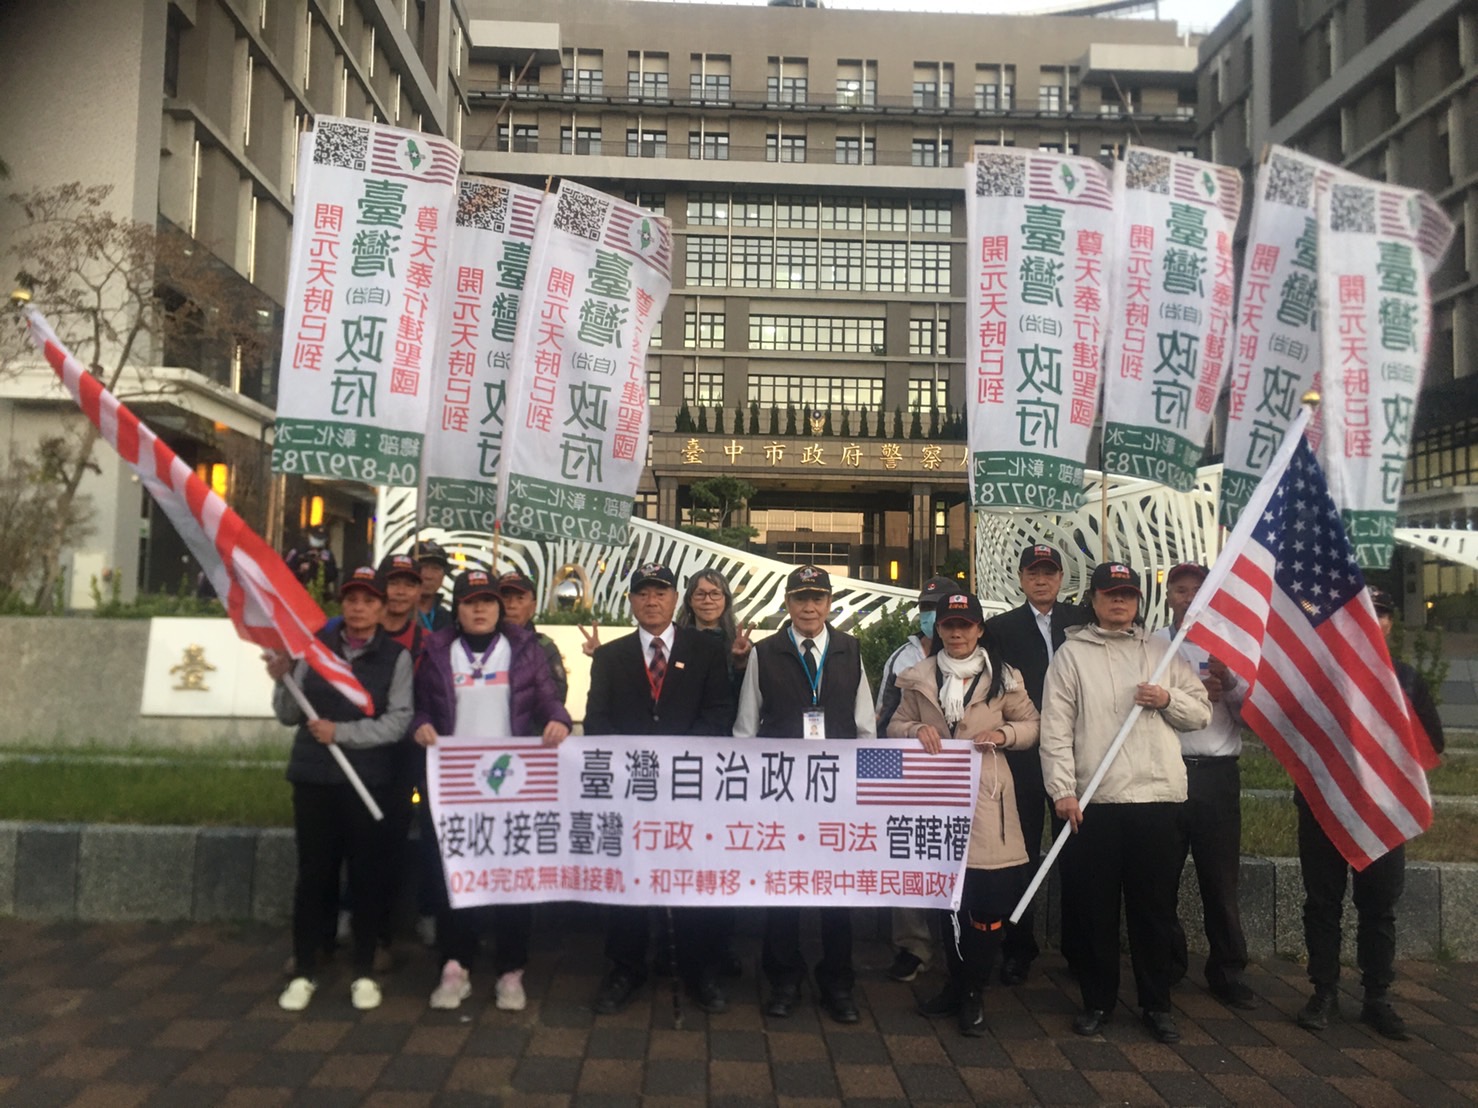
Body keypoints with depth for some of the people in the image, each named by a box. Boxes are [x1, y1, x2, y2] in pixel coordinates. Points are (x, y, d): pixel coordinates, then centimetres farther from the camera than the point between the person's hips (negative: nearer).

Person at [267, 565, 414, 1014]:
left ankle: (364, 972, 17)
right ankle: (303, 972, 18)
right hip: (313, 775, 2)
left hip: (368, 779, -1)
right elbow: (289, 716, 5)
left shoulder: (396, 657, -2)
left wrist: (342, 732, -16)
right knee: (313, 872, 6)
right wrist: (283, 681, -13)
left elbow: (397, 722, -9)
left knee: (366, 874, 5)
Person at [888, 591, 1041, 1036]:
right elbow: (896, 725, 12)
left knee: (988, 899, -4)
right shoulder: (919, 677, 9)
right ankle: (957, 982, 27)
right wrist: (916, 730, -9)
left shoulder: (1002, 677, 4)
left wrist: (1003, 734, -9)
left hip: (984, 797, -2)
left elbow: (1032, 724, 10)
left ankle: (972, 993, 13)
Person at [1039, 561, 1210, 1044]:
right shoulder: (1072, 655, 3)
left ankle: (1156, 1003, 24)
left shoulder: (1162, 652, 12)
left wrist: (1169, 700, -7)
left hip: (1158, 796, 2)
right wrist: (1063, 791, -11)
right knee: (1095, 907, 7)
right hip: (1093, 801, -2)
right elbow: (1055, 729, -3)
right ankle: (1098, 1000, 21)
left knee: (1155, 906, 9)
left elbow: (1202, 713, 14)